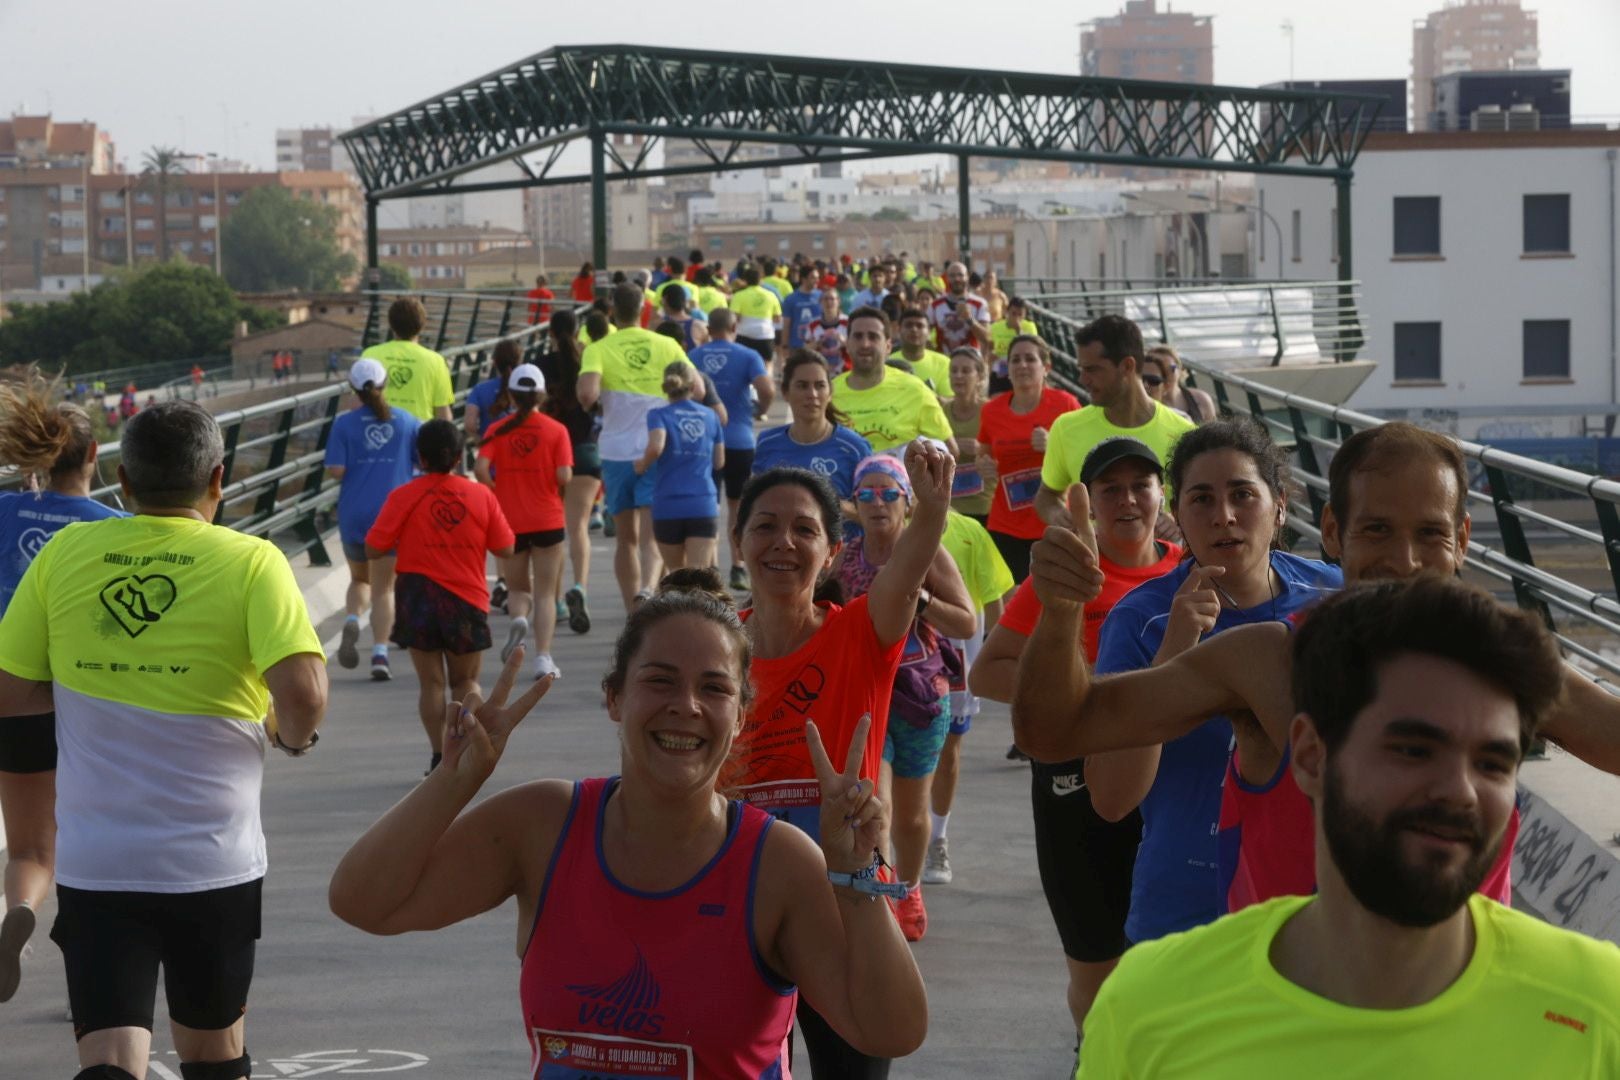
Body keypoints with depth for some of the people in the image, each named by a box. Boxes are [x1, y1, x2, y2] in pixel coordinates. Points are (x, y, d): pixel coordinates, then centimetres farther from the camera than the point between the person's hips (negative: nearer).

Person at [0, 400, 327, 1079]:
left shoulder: (65, 554, 0)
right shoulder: (250, 562, -7)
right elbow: (303, 693, -19)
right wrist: (293, 736, 3)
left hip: (93, 864, 1)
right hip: (213, 865, -1)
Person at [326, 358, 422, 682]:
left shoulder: (345, 424, -4)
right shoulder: (408, 422, 1)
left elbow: (335, 470, -11)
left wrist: (357, 469, 10)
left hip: (354, 513, 0)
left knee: (359, 578, 21)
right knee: (383, 586, 6)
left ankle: (351, 621, -8)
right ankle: (380, 655, -5)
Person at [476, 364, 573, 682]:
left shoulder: (498, 430, -1)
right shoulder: (556, 430, -4)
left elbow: (481, 469, -14)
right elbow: (564, 476, -13)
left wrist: (496, 495, 2)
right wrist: (559, 493, 8)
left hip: (509, 521, 1)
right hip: (547, 521, -1)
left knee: (517, 588, 18)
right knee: (545, 593, 7)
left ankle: (518, 619, -15)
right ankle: (543, 658, -1)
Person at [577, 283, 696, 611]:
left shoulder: (598, 350, -5)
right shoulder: (666, 346, 2)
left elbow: (587, 393, -21)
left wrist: (588, 404, 2)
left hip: (616, 452, 0)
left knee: (626, 538, 14)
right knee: (651, 537, -5)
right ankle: (646, 590, -32)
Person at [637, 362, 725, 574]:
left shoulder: (659, 415, -1)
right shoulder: (710, 416, 10)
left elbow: (656, 447, -20)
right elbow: (719, 462, 14)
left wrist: (642, 465, -1)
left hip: (668, 506, -1)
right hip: (704, 506, 1)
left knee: (677, 574, 16)